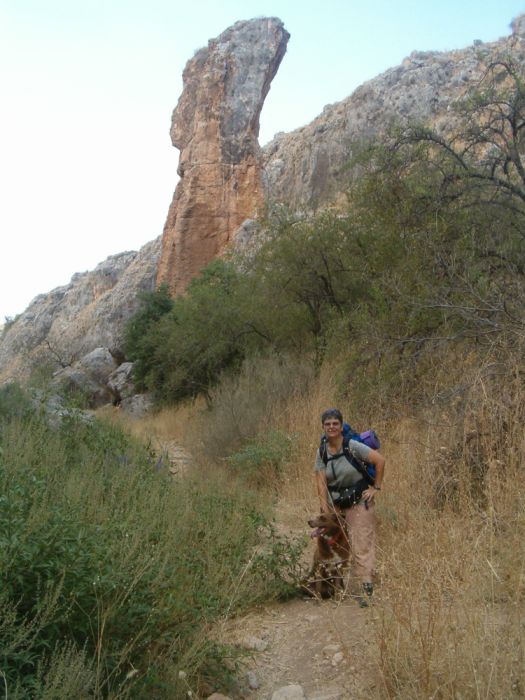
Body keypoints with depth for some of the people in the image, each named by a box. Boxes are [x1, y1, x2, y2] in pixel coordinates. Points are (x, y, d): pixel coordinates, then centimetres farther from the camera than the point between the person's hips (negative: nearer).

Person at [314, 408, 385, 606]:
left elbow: (380, 460, -15)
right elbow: (321, 482, -6)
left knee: (362, 544, -6)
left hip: (359, 502, -5)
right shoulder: (321, 452, -2)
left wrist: (376, 488, -11)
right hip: (335, 503, 5)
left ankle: (367, 588, -2)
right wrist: (326, 511, -12)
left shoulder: (353, 447, -15)